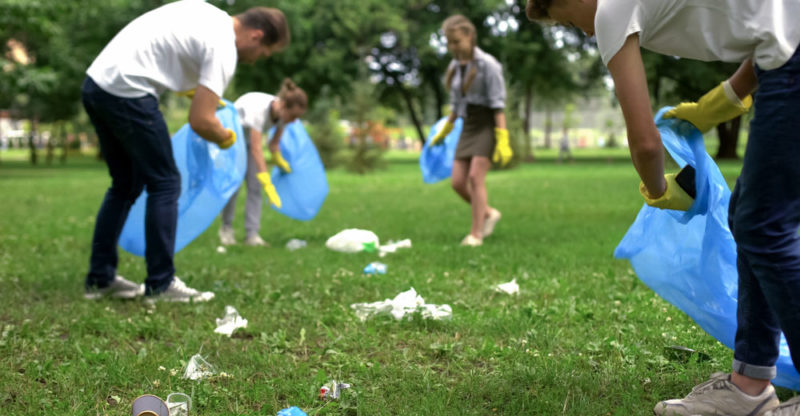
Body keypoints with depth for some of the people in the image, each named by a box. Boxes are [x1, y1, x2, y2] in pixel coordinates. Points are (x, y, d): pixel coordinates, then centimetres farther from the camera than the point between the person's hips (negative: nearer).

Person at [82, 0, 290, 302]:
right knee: (165, 183, 0)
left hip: (96, 81, 10)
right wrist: (226, 138, 5)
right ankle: (160, 284, 4)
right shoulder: (223, 48, -10)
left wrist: (198, 92, 24)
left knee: (126, 184, 17)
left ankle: (99, 279, 21)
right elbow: (200, 121, -16)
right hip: (126, 93, -10)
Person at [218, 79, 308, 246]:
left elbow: (274, 145, -5)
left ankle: (252, 234, -6)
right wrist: (268, 185, -49)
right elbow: (256, 150, -45)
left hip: (247, 140, 5)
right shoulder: (258, 109, -41)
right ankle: (226, 228, 10)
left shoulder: (283, 114, -21)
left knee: (254, 186, -7)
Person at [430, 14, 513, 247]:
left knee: (475, 177, -16)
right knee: (458, 182, 0)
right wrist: (445, 130, 27)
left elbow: (498, 104, -15)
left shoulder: (487, 65, -12)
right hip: (468, 127, 7)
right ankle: (488, 213, 23)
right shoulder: (455, 67, 9)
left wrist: (503, 140, -19)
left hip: (488, 125, -7)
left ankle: (476, 233, -9)